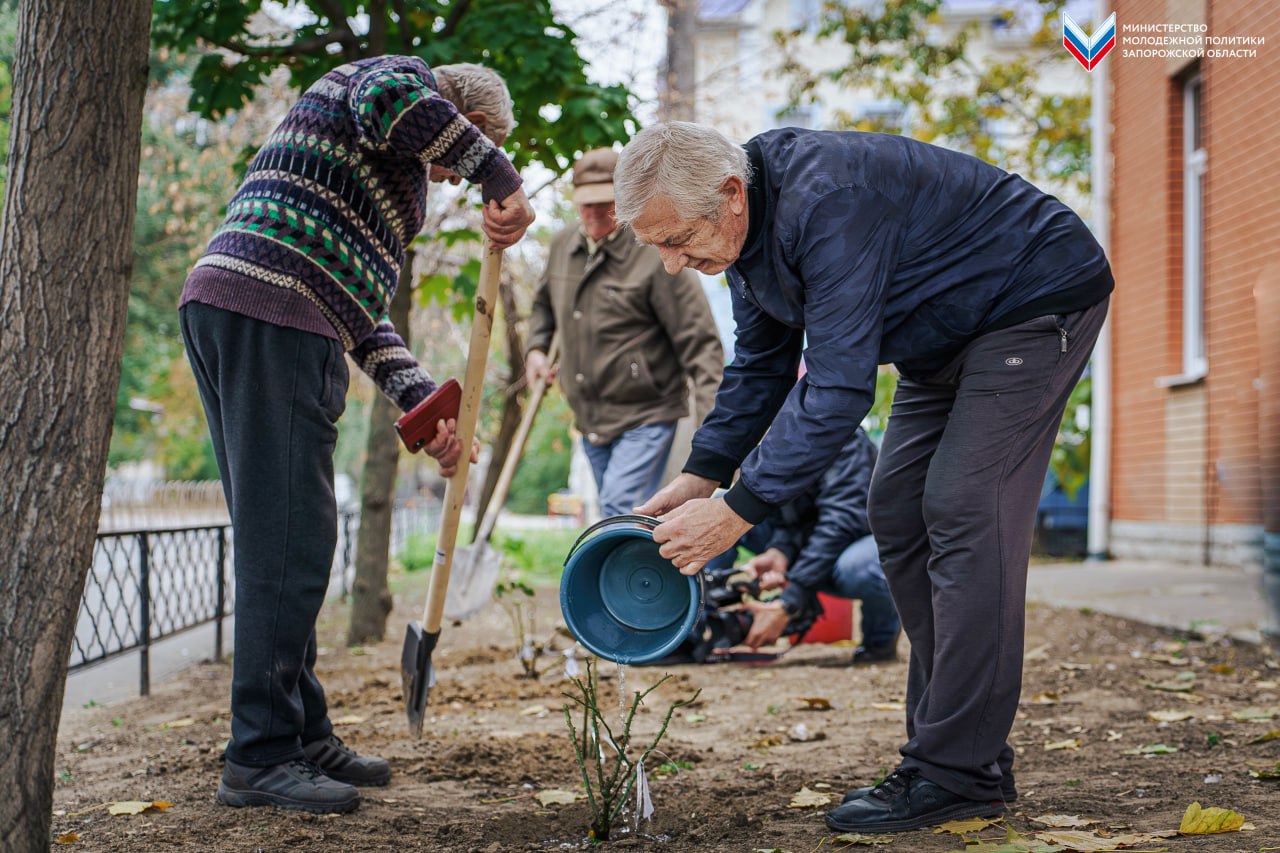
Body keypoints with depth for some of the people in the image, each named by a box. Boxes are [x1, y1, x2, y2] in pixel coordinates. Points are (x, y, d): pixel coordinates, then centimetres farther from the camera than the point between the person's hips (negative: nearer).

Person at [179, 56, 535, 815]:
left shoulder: (394, 179, 34)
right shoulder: (404, 74, 7)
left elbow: (362, 315, 28)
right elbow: (392, 99, -22)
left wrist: (423, 401, 16)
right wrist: (502, 176, -16)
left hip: (227, 318, 11)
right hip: (268, 313, -11)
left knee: (287, 543, 13)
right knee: (289, 543, -11)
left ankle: (304, 738, 19)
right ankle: (260, 759, -10)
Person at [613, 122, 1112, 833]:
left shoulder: (826, 203, -34)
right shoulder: (748, 222, -3)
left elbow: (840, 387, -37)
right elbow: (761, 366, 9)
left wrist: (738, 510, -34)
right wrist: (700, 476, -1)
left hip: (1039, 302, -10)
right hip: (952, 332, 10)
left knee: (964, 509, -19)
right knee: (898, 514, 4)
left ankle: (958, 772, -16)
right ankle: (970, 757, 7)